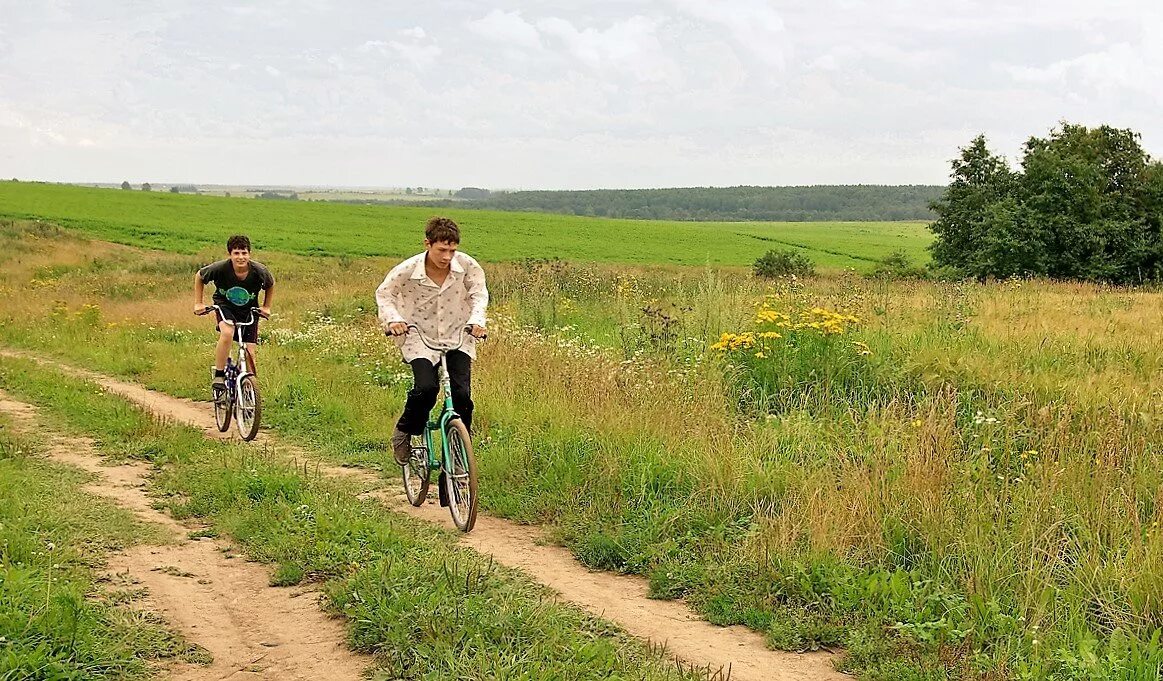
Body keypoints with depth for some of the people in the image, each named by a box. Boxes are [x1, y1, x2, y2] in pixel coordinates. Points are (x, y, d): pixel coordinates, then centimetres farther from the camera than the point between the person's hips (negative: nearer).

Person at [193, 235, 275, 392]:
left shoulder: (259, 271, -24)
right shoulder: (220, 268, -27)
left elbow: (271, 285, 1)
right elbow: (199, 277, -5)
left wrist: (266, 307, -1)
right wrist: (198, 303, -5)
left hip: (249, 310, 2)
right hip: (225, 305, -2)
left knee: (250, 353, -7)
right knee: (227, 333, -33)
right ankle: (218, 377, -20)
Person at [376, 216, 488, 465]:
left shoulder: (467, 265, -15)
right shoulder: (408, 269, -18)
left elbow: (479, 293, -1)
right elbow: (384, 294, -3)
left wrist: (477, 319, -18)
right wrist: (393, 319, -20)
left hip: (458, 337, 2)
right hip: (421, 338, -2)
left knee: (461, 393, -13)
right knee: (426, 388, -24)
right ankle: (403, 433, 3)